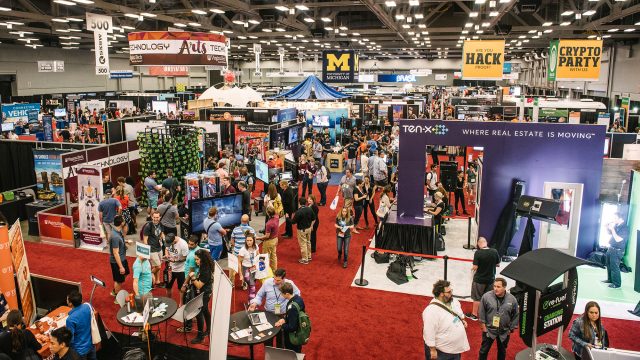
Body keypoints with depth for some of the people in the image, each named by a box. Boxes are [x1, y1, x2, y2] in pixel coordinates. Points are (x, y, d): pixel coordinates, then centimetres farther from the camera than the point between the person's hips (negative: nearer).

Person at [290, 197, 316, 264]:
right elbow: (313, 219, 7)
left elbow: (293, 221, -19)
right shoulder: (310, 209, -5)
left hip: (302, 230, -7)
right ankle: (309, 256, 35)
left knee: (303, 244, 4)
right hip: (308, 228, 7)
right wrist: (311, 226, 21)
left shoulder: (299, 212, -25)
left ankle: (305, 259, 13)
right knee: (308, 242, 21)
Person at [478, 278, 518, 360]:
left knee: (502, 351, 21)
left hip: (504, 332, 2)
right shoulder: (486, 296, -17)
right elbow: (482, 312, -5)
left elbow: (515, 315, 0)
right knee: (484, 350, 11)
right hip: (489, 330, -1)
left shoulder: (512, 299, -13)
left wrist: (511, 328, 1)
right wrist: (483, 325, -4)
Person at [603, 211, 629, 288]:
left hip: (617, 251, -9)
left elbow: (618, 239, -26)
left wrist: (612, 229, -23)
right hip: (611, 248, 9)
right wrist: (608, 227, 2)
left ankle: (617, 283, 5)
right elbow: (610, 233, 21)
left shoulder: (625, 228, -18)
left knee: (614, 267, -4)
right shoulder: (616, 225, 6)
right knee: (609, 265, 17)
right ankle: (610, 279, 30)